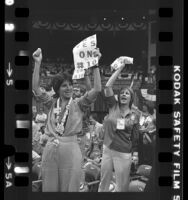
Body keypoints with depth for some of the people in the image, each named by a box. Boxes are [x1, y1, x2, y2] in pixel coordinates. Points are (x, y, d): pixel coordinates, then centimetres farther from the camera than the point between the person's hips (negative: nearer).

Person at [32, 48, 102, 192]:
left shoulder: (78, 104, 2)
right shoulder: (52, 103, 8)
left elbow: (97, 89, -10)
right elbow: (35, 88, -1)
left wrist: (95, 65, -17)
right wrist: (37, 63, -8)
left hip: (71, 149, -2)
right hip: (51, 148, 2)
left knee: (69, 187, 4)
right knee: (50, 187, 9)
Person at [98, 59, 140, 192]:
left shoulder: (134, 116, 0)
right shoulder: (113, 107, 1)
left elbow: (135, 137, 5)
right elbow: (108, 86, -9)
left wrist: (135, 155, 2)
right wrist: (121, 67, -8)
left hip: (124, 154, -2)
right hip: (107, 150, 2)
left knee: (122, 186, 4)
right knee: (104, 183, 11)